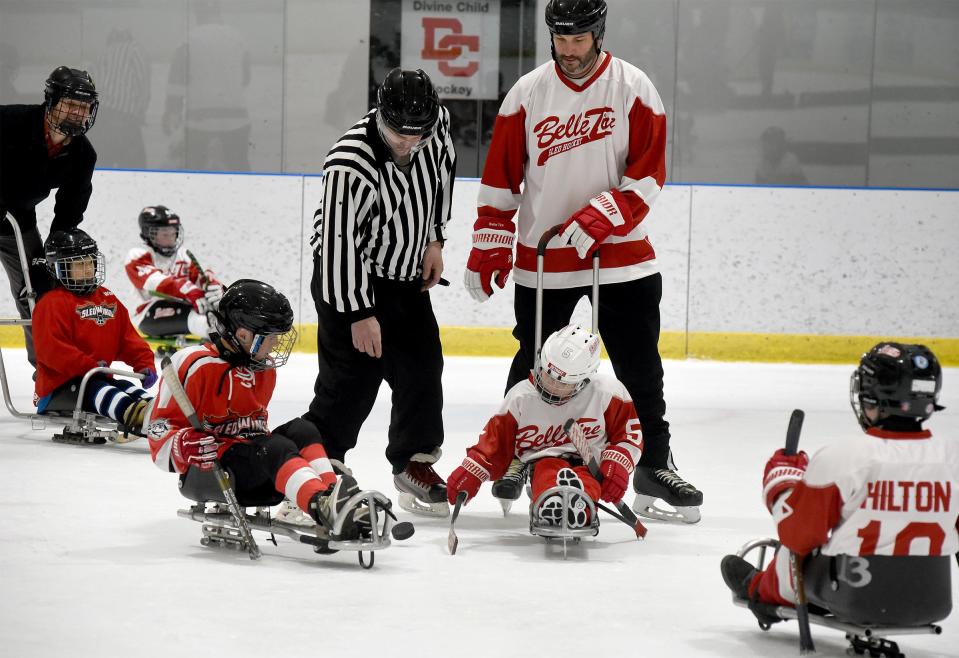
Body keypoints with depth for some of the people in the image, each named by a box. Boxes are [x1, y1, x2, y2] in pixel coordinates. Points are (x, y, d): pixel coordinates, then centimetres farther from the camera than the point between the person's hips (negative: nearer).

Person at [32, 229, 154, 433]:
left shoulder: (108, 300, 18)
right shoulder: (51, 303, -8)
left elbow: (128, 340, 16)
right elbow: (52, 349, -20)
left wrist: (145, 365, -3)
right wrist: (89, 366, -27)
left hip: (98, 379, 8)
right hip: (56, 389, -8)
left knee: (129, 389, -21)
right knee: (96, 391, -36)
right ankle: (139, 418, -65)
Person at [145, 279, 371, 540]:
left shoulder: (264, 370, 13)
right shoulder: (197, 365, -13)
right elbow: (159, 428, -12)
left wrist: (260, 435, 11)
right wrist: (190, 449, -29)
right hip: (211, 473, -8)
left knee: (301, 430, -15)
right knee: (278, 449, -32)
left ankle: (332, 493, -35)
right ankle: (323, 508, -58)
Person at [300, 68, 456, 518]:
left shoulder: (437, 123, -13)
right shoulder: (350, 165, -33)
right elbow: (339, 241, -27)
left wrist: (434, 238, 10)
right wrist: (359, 313, -23)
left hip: (406, 273, 7)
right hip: (349, 276, -7)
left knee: (422, 369, 8)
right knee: (354, 379, -13)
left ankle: (414, 464, 24)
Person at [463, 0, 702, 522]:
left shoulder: (634, 90, -4)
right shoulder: (527, 93, 0)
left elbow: (648, 174, -7)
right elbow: (501, 178, 4)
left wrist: (598, 219, -18)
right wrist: (489, 248, 1)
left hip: (621, 252, -1)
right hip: (542, 257, 1)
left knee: (639, 364, 2)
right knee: (533, 367, 8)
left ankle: (654, 464, 14)